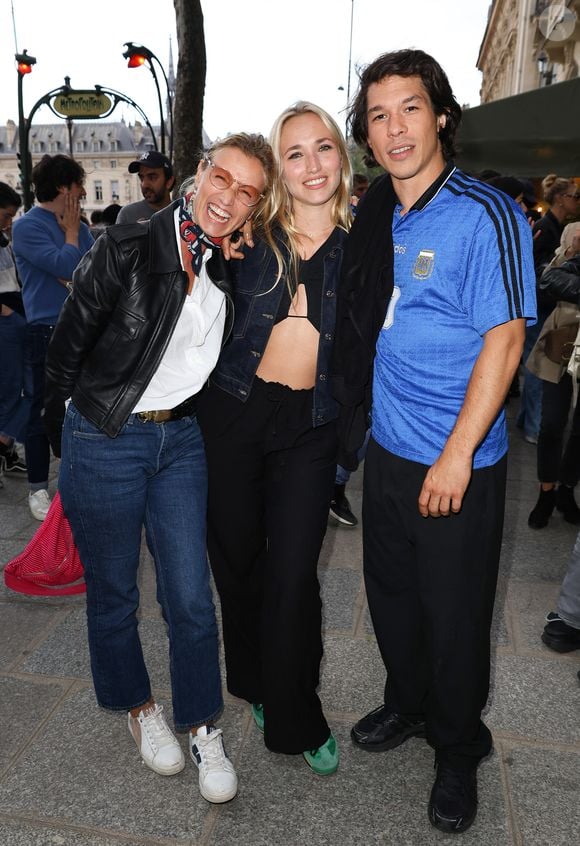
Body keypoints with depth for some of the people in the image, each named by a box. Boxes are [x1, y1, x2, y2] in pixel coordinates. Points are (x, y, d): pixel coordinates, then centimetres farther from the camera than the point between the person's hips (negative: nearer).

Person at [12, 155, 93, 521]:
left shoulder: (80, 226, 14)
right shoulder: (27, 226, -7)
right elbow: (66, 267, -17)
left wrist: (77, 278, -14)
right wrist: (71, 234, -3)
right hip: (47, 333, -6)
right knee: (44, 412, 1)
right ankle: (38, 488, 14)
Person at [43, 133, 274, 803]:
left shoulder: (233, 268, 1)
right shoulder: (127, 249, -14)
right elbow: (67, 346, -7)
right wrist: (66, 436, 1)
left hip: (181, 439, 4)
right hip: (104, 440, -3)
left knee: (191, 597, 6)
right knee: (113, 593, 13)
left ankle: (202, 729, 28)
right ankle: (138, 708, 39)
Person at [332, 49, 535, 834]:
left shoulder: (485, 215, -13)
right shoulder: (374, 216, 7)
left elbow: (504, 340, -17)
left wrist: (457, 454, -19)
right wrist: (360, 420, 6)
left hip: (458, 460, -6)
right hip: (387, 446, 6)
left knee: (454, 614, 9)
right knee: (391, 592, 20)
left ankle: (458, 751, 35)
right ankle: (408, 705, 46)